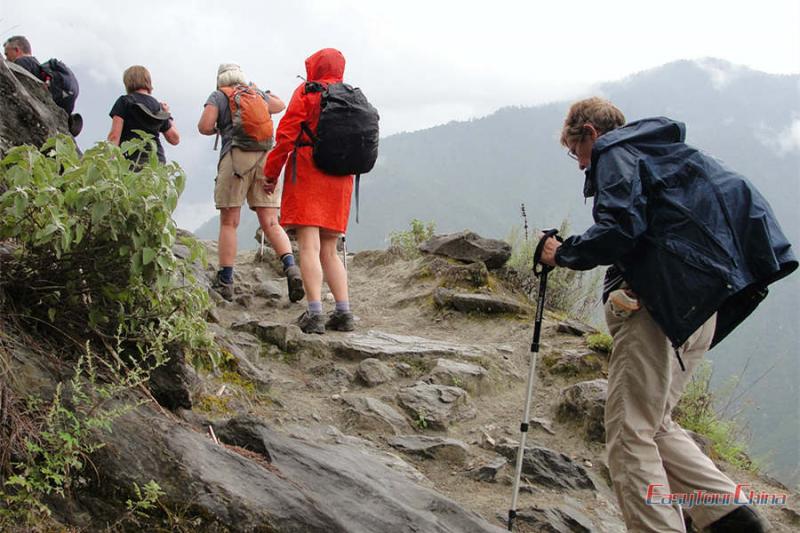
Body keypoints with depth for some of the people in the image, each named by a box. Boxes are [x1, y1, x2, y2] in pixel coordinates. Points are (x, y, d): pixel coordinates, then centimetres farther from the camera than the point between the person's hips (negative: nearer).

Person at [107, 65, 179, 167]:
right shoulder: (159, 107, 17)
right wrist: (168, 116, 33)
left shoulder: (124, 101, 5)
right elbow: (175, 139, 23)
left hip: (132, 160, -4)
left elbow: (114, 135, -5)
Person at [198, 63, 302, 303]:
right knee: (270, 223, 0)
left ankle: (225, 283, 1)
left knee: (228, 223, 3)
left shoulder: (218, 96, 11)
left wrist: (217, 129, 20)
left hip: (235, 157, -3)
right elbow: (280, 105, 44)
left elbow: (204, 126, -3)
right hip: (266, 157, 3)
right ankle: (291, 268, -22)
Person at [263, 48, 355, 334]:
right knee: (329, 250, 11)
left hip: (306, 174, -6)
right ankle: (344, 312, 2)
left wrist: (271, 173, -1)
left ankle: (315, 313, -19)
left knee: (308, 246, -10)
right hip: (340, 181, 6)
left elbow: (286, 135, -7)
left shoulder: (306, 92, -2)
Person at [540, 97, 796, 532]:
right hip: (700, 307, 10)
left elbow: (618, 228, -16)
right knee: (654, 424, 15)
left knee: (629, 435, -7)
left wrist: (564, 253, -1)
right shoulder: (667, 150, 28)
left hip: (658, 303, -9)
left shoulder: (614, 153, 1)